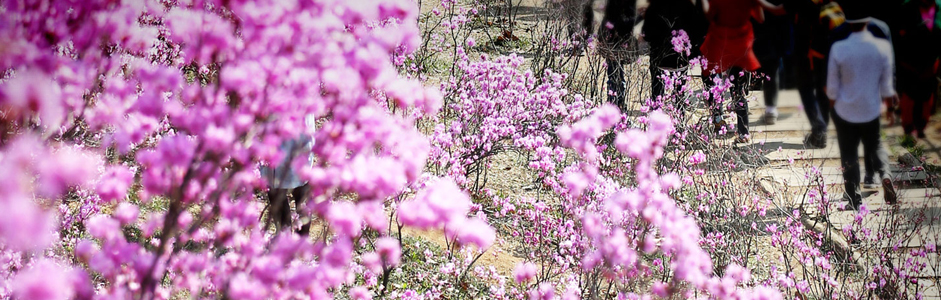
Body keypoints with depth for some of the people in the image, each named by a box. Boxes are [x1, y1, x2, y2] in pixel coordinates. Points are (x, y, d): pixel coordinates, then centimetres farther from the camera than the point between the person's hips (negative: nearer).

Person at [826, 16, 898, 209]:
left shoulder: (838, 49, -18)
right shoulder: (883, 47, -14)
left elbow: (832, 88, -9)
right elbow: (886, 86, -4)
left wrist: (833, 102, 11)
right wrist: (889, 98, 16)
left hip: (845, 111, -1)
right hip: (871, 110, 1)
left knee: (849, 155, 11)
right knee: (875, 146, 22)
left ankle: (854, 199, 14)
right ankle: (885, 173, -7)